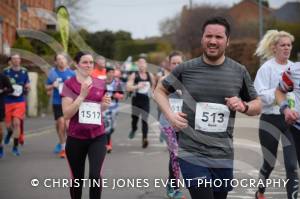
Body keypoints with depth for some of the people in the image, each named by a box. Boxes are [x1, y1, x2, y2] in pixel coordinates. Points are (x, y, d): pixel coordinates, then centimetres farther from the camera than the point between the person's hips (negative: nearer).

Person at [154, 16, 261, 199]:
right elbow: (160, 90, 12)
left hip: (223, 157, 3)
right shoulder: (186, 69, -2)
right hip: (192, 155, -3)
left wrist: (243, 106, -10)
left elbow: (257, 106, 12)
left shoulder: (239, 72, 2)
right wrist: (170, 114, -6)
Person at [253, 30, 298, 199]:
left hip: (291, 119, 3)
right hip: (270, 120, -3)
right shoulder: (267, 68, -7)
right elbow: (260, 96, -15)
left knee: (292, 164, -5)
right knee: (270, 162, 13)